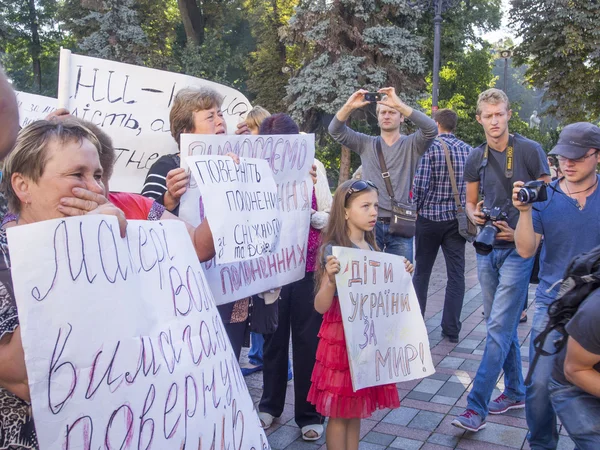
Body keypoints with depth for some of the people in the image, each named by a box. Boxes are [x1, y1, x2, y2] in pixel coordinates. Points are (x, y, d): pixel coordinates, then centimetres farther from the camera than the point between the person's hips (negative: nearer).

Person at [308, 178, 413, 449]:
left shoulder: (371, 248, 7)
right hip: (341, 338, -6)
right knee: (339, 413, 4)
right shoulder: (332, 249, -14)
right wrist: (331, 279, -35)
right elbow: (321, 306, -18)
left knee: (356, 409, 16)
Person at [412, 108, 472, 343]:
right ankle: (451, 329, 7)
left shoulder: (429, 148, -10)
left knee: (421, 272, 11)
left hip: (430, 217, -3)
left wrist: (417, 209, 0)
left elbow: (420, 184, -15)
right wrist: (465, 209, 15)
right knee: (456, 274, 6)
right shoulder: (468, 150, 3)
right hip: (457, 219, 3)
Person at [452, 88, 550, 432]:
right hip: (487, 247, 6)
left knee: (499, 328, -9)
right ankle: (516, 391, 30)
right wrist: (474, 214, -5)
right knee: (503, 325, 15)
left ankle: (477, 407, -6)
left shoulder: (530, 151, -8)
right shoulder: (476, 158, 7)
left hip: (518, 249, -6)